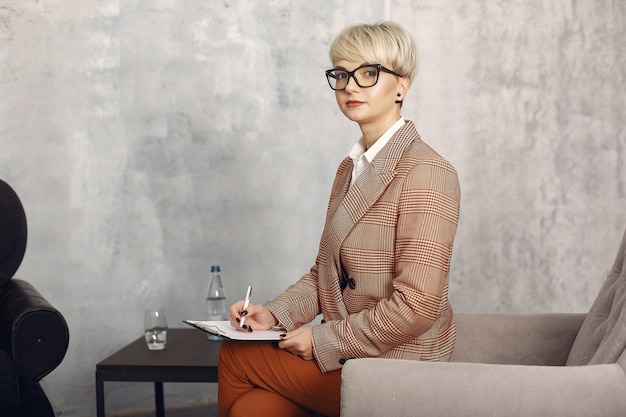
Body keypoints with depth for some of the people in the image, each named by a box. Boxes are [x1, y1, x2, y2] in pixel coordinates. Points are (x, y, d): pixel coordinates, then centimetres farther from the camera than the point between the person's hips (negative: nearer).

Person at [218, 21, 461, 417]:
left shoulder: (426, 173, -17)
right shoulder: (351, 167, 12)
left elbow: (416, 306, -23)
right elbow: (325, 271, 14)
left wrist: (323, 339, -16)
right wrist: (274, 313, -3)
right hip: (349, 356, 7)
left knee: (235, 355, -5)